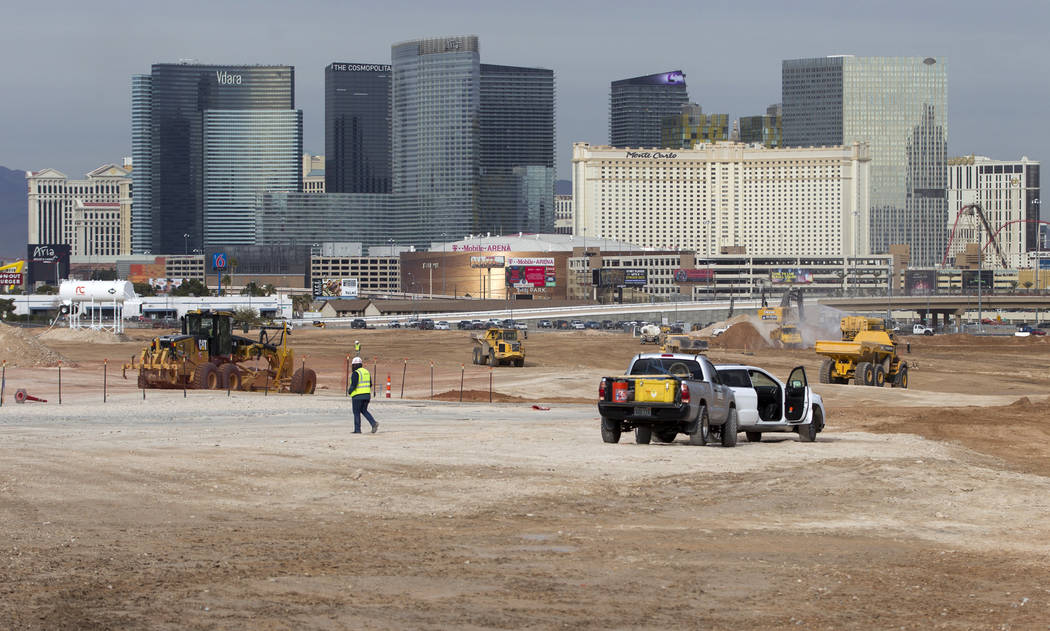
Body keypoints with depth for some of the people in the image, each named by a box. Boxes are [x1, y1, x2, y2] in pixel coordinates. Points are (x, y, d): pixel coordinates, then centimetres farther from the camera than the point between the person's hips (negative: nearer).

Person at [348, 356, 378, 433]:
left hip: (357, 395, -7)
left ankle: (357, 429, 4)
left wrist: (349, 391, 0)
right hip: (367, 395, 7)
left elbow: (353, 385, -19)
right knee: (364, 411, 16)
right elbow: (370, 385, 15)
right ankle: (374, 423, -3)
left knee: (356, 412, 3)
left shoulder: (355, 373, -13)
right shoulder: (367, 372, 11)